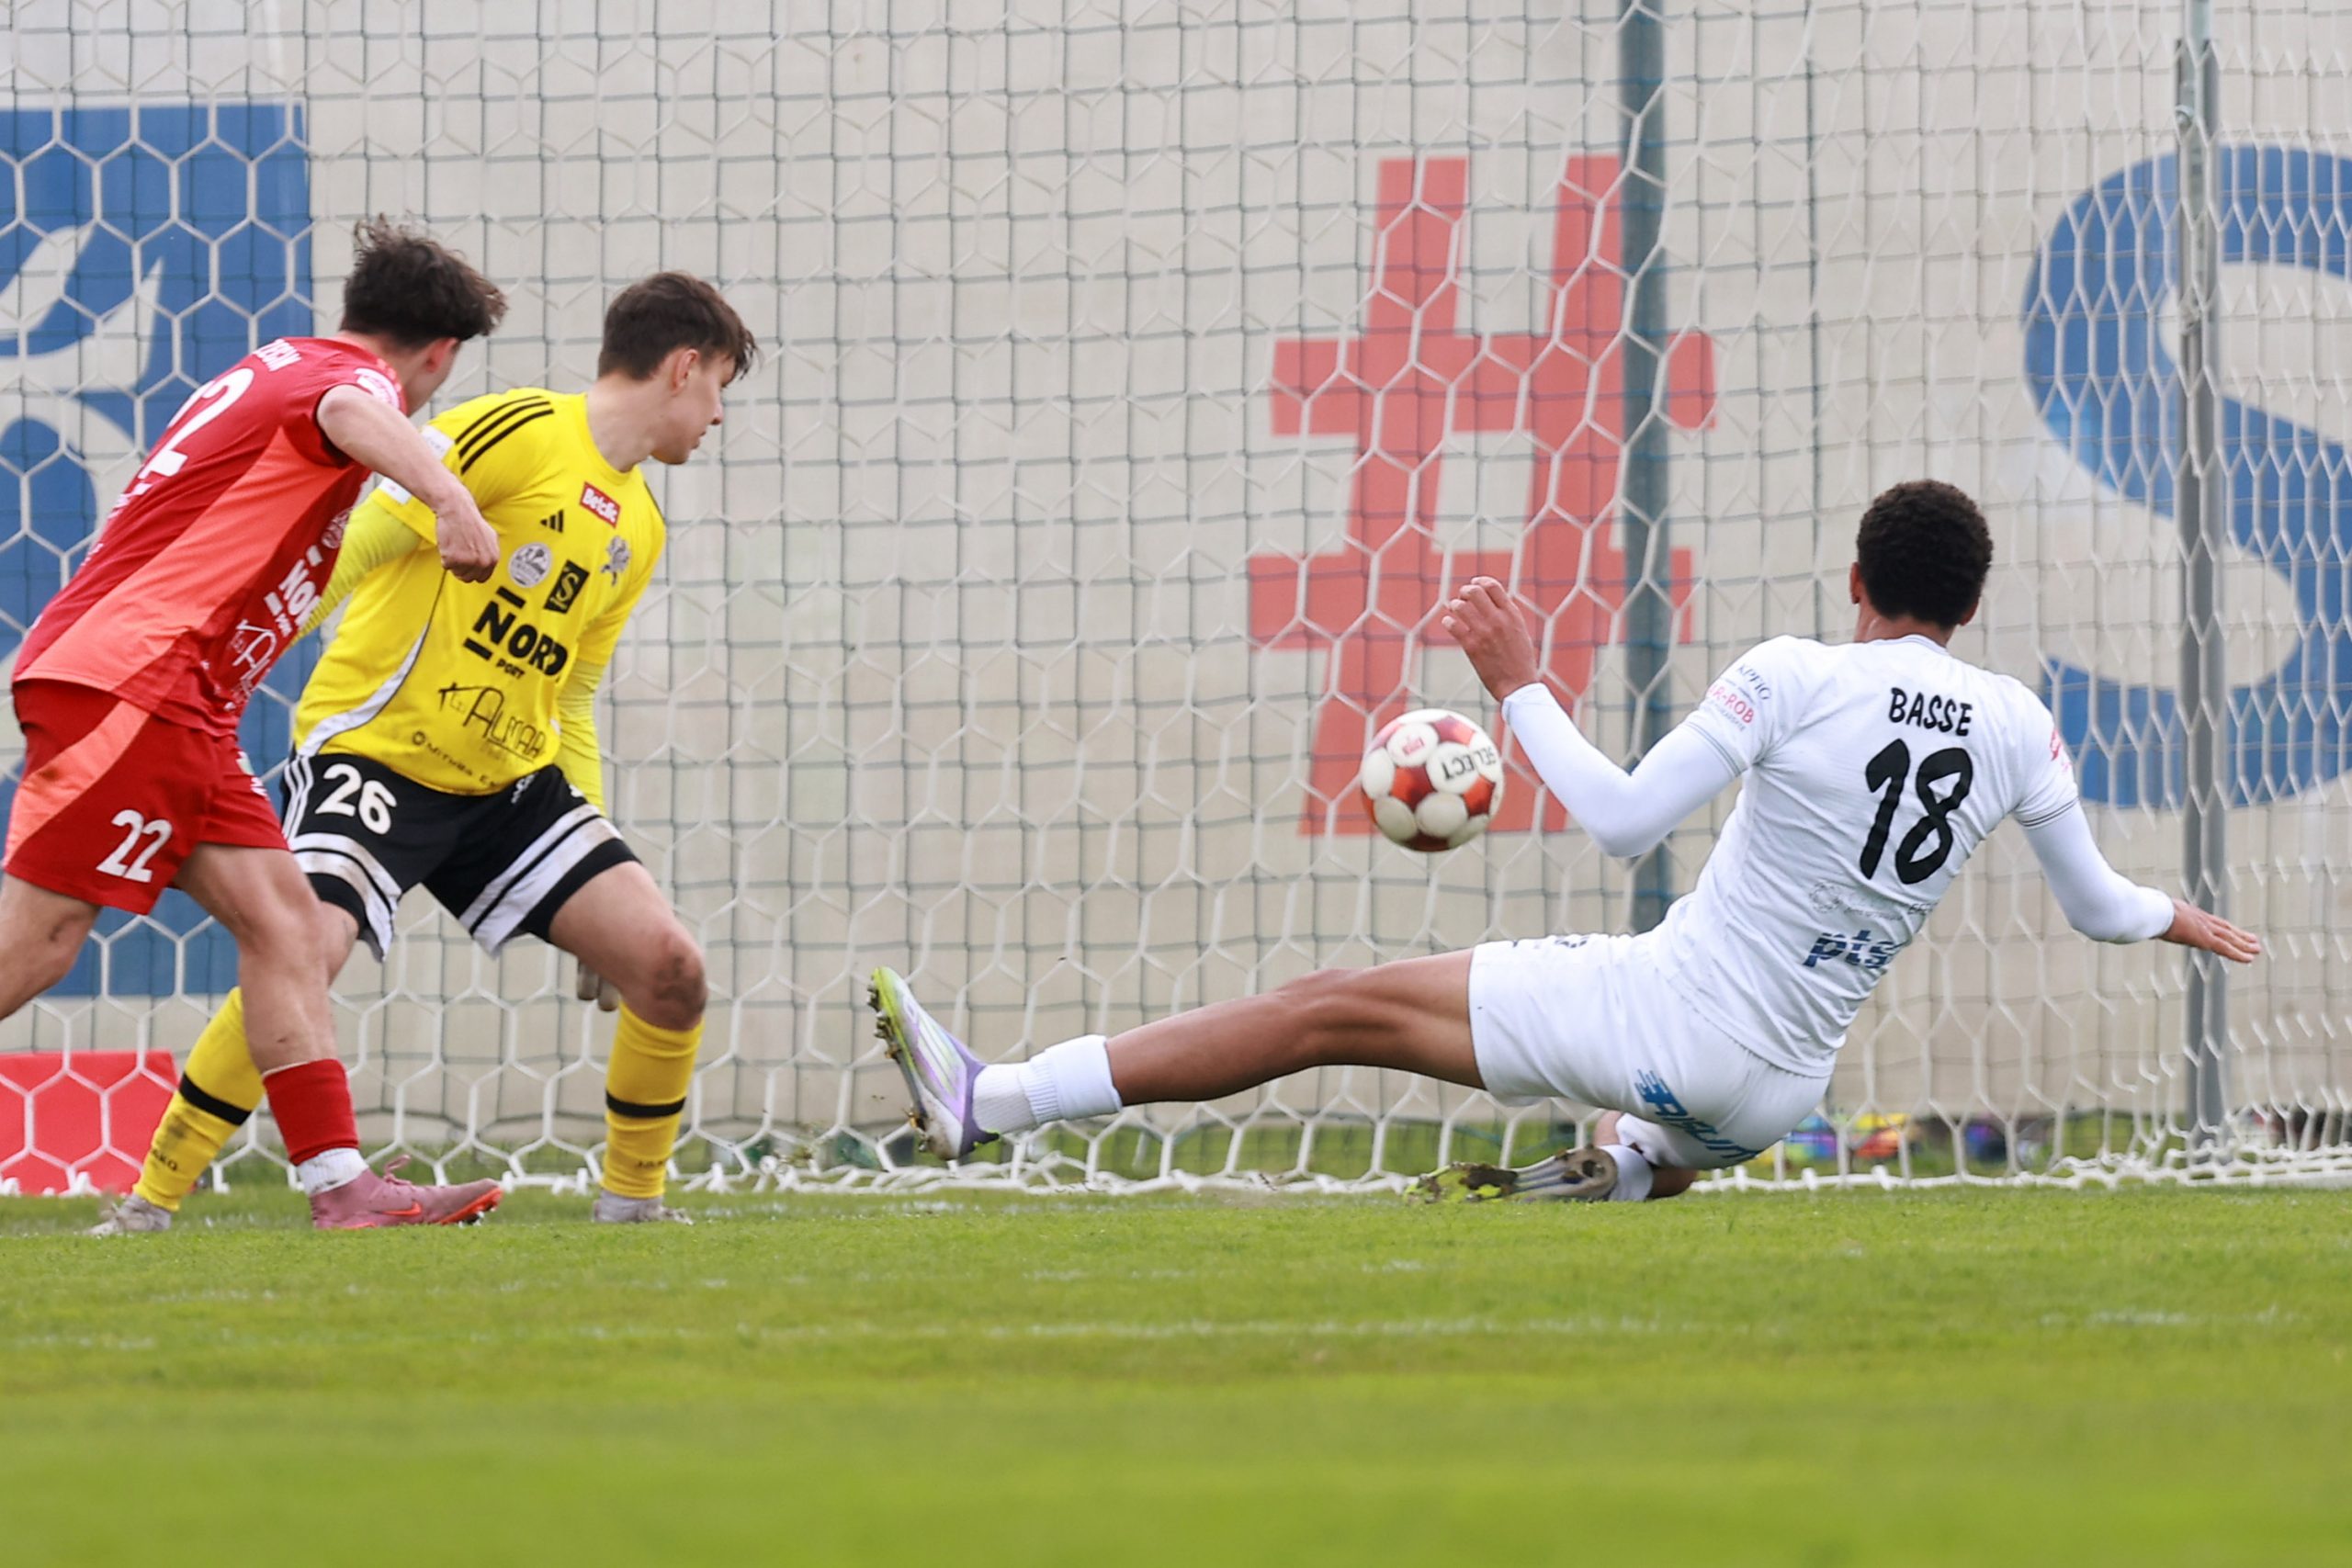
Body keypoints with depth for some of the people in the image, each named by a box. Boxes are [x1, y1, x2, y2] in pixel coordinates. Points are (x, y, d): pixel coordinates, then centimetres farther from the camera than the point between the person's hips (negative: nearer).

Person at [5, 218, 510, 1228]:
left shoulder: (272, 370, 24)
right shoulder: (352, 377, -5)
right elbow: (354, 417, -31)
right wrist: (448, 499, -50)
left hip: (182, 710, 10)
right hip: (129, 677, -10)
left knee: (279, 915, 2)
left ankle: (340, 1184, -5)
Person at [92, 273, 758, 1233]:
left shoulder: (639, 530, 15)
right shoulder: (520, 433, -11)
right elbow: (353, 542, -15)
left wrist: (595, 849, 17)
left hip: (510, 777, 7)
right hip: (376, 747, -7)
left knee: (667, 964, -7)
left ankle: (632, 1197, 13)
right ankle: (149, 1202, -15)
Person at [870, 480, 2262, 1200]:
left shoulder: (1796, 678, -12)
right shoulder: (2020, 728, 1)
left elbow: (1624, 821, -13)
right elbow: (2098, 906, 13)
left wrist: (1519, 686, -3)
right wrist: (2181, 920, 34)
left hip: (1665, 1008, -5)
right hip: (1771, 1095, 5)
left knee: (1337, 1010, -6)